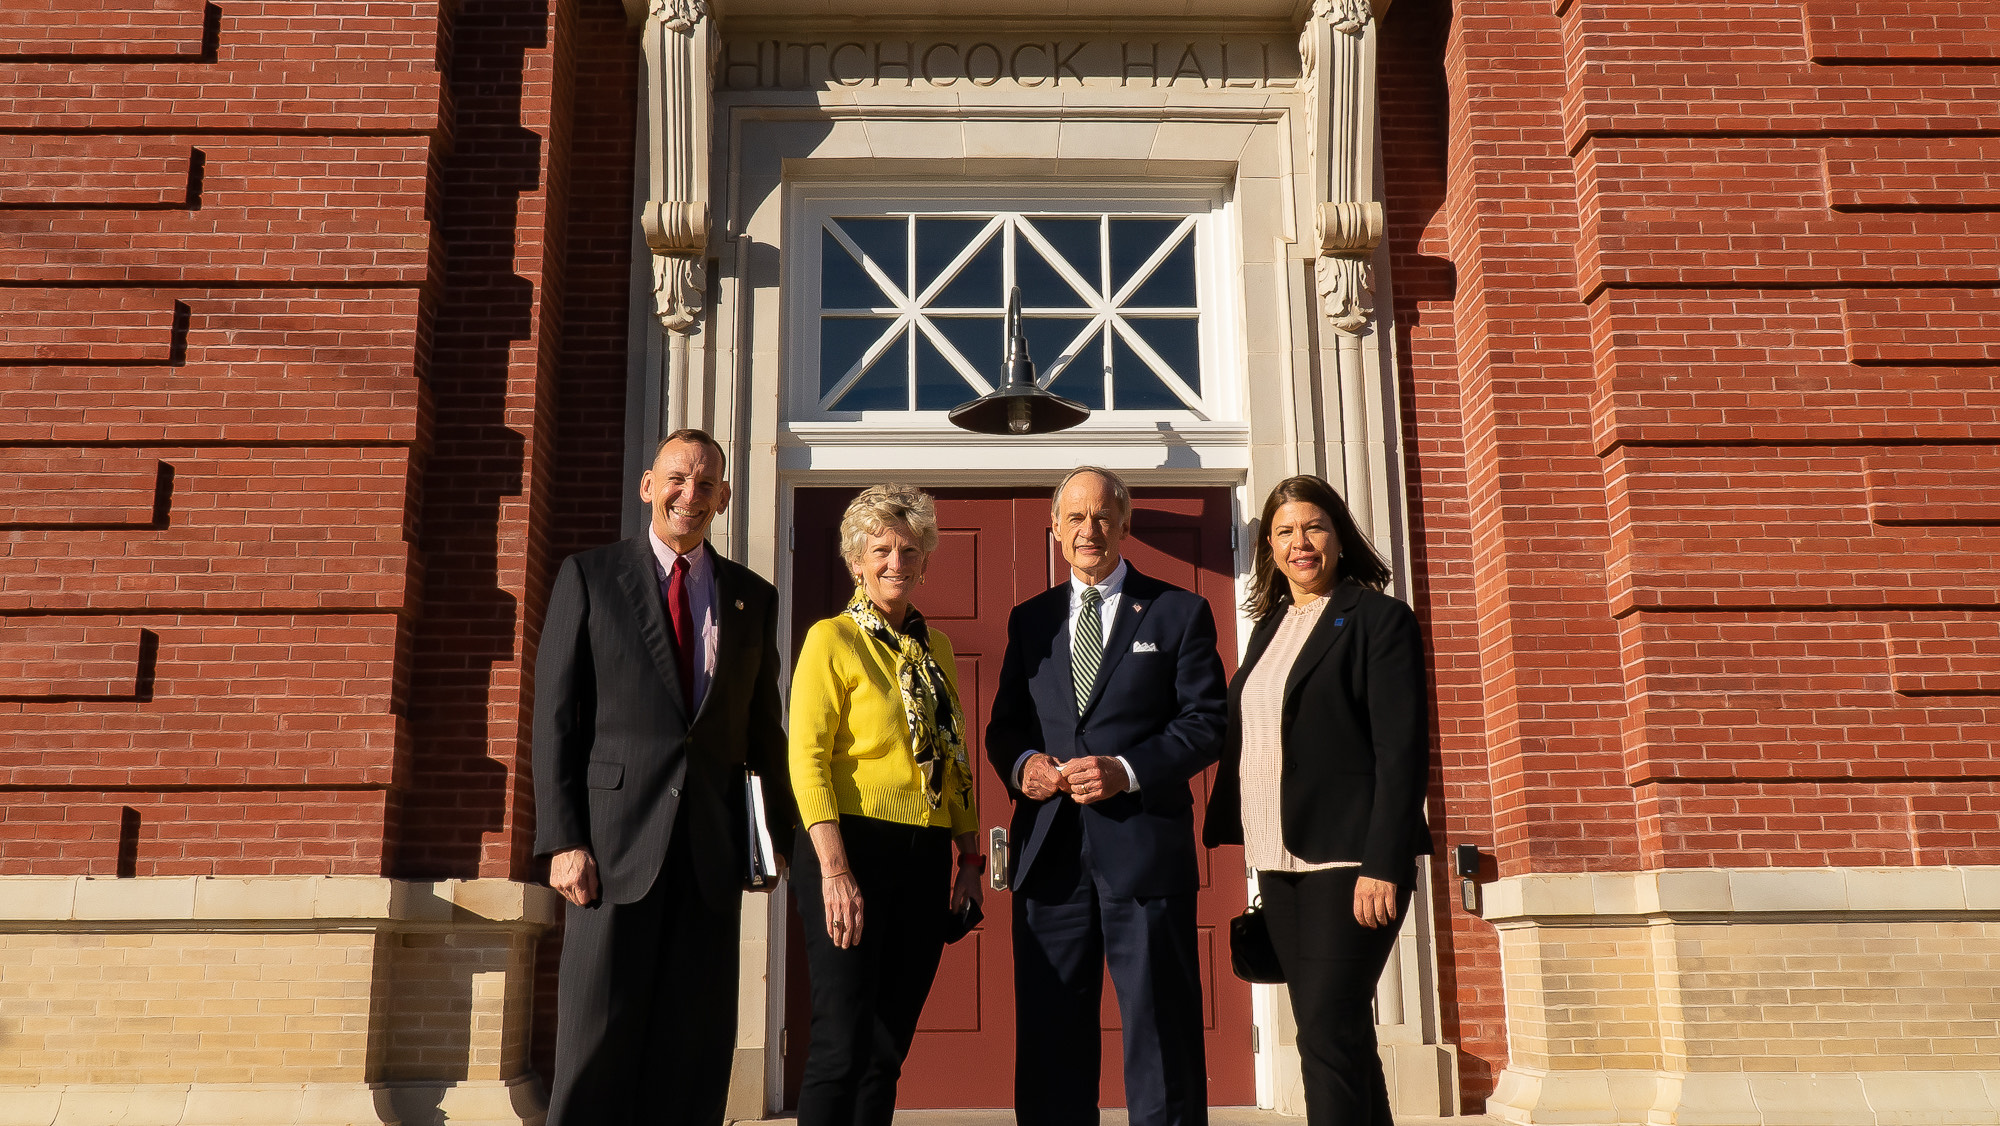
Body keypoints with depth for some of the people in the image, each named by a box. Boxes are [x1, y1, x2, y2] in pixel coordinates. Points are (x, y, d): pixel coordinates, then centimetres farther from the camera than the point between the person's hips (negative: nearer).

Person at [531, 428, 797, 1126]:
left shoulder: (753, 598, 13)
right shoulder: (589, 577, 5)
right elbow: (554, 719, 1)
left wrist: (784, 835, 10)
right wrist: (563, 840, -7)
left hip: (715, 853, 3)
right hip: (617, 844, -2)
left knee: (698, 1051, 6)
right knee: (598, 1045, -1)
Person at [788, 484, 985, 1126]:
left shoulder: (934, 648, 15)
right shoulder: (833, 639, -3)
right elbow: (806, 760, -10)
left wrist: (970, 857, 11)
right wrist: (834, 869, -19)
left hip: (925, 856, 6)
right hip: (854, 844, -6)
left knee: (888, 1047, 11)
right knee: (842, 1043, -7)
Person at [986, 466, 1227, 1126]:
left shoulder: (1179, 612, 6)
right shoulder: (1030, 620, 17)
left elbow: (1207, 723, -1)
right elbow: (1003, 726, 17)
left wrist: (1126, 770, -14)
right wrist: (1021, 764, -6)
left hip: (1145, 848, -3)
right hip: (1049, 849, 3)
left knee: (1161, 1035, 1)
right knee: (1048, 1040, 8)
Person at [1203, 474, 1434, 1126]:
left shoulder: (1380, 619, -4)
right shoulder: (1269, 626, 16)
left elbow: (1403, 751, -11)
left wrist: (1383, 865, -18)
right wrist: (1236, 841, 10)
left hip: (1348, 861, -7)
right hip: (1279, 862, 7)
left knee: (1328, 1034, -10)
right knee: (1341, 1033, 12)